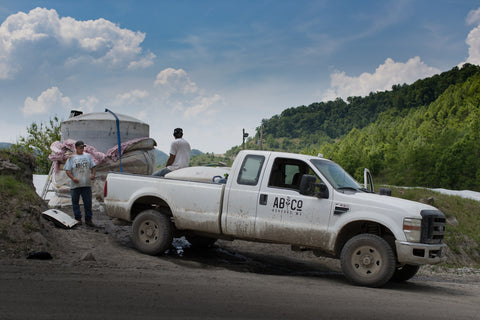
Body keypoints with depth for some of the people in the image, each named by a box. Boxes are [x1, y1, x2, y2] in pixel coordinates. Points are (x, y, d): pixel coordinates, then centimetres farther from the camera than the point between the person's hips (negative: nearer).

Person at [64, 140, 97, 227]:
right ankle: (78, 218, 15)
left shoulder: (88, 156, 13)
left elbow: (93, 167, 17)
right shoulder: (71, 158, 4)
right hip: (75, 185, -1)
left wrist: (93, 174, -3)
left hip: (87, 184, 2)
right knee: (75, 202, 5)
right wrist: (73, 178, -15)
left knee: (88, 202, 1)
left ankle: (88, 219, 7)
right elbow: (67, 170, 1)